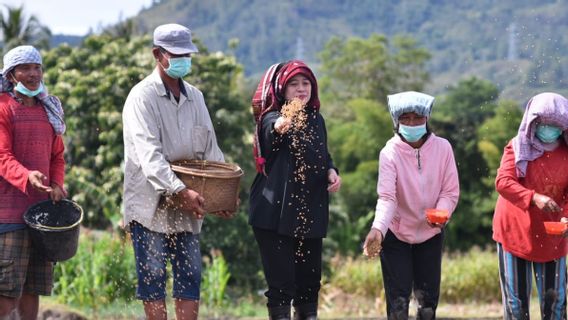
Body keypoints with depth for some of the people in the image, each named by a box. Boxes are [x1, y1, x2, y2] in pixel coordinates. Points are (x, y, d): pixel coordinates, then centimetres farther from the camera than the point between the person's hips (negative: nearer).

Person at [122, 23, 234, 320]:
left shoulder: (195, 97, 12)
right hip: (151, 204, -6)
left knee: (190, 276, 5)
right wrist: (180, 191, -29)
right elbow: (149, 154, -19)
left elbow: (210, 147, 13)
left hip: (187, 206, 6)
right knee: (152, 276, -1)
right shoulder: (142, 96, -8)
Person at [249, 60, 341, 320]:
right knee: (281, 280, -7)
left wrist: (331, 171, 3)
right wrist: (279, 128, -59)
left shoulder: (316, 119, 11)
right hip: (277, 210, -6)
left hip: (311, 210, 6)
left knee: (310, 275, 13)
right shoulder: (272, 118, -9)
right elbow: (270, 133, -35)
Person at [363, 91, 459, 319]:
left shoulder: (442, 148, -10)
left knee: (428, 299, 8)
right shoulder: (390, 153, -17)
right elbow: (386, 197, -26)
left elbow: (450, 191, -8)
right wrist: (377, 229, -43)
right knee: (398, 300, -6)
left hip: (430, 233, 2)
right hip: (396, 234, -2)